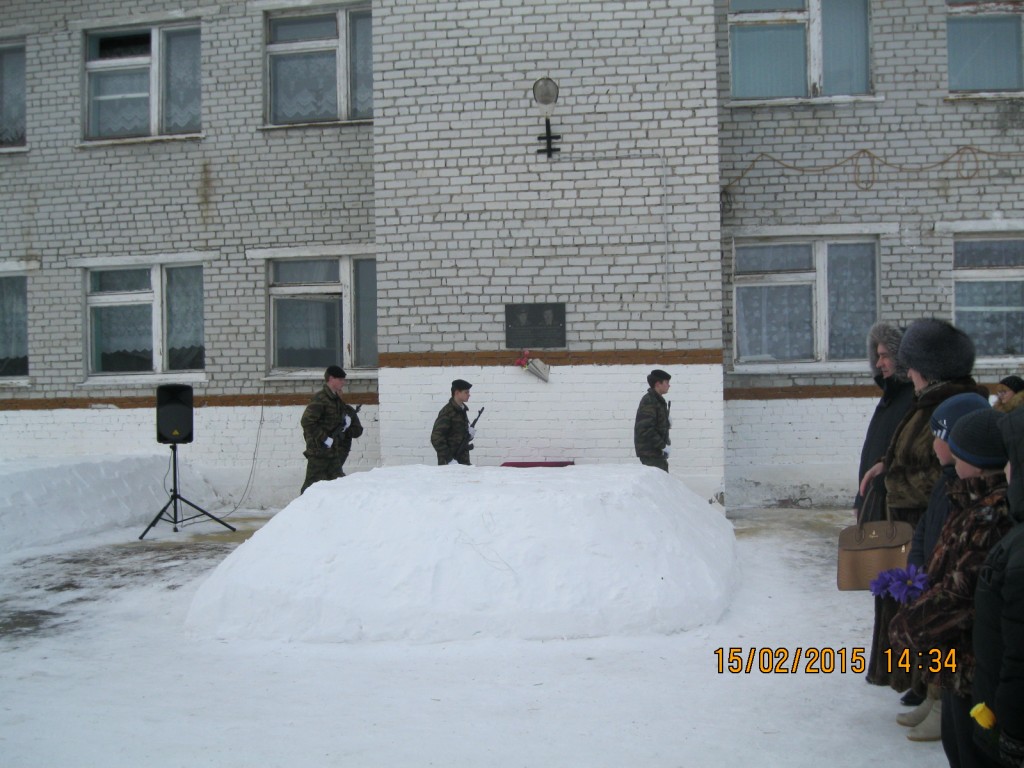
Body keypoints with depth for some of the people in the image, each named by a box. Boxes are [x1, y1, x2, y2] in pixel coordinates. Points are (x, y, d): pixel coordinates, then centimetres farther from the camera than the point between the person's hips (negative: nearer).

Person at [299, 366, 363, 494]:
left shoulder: (337, 400, 14)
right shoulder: (320, 399, -12)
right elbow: (306, 421, -21)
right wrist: (324, 438, -19)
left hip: (333, 451, 9)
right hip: (318, 451, -9)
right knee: (312, 484, -4)